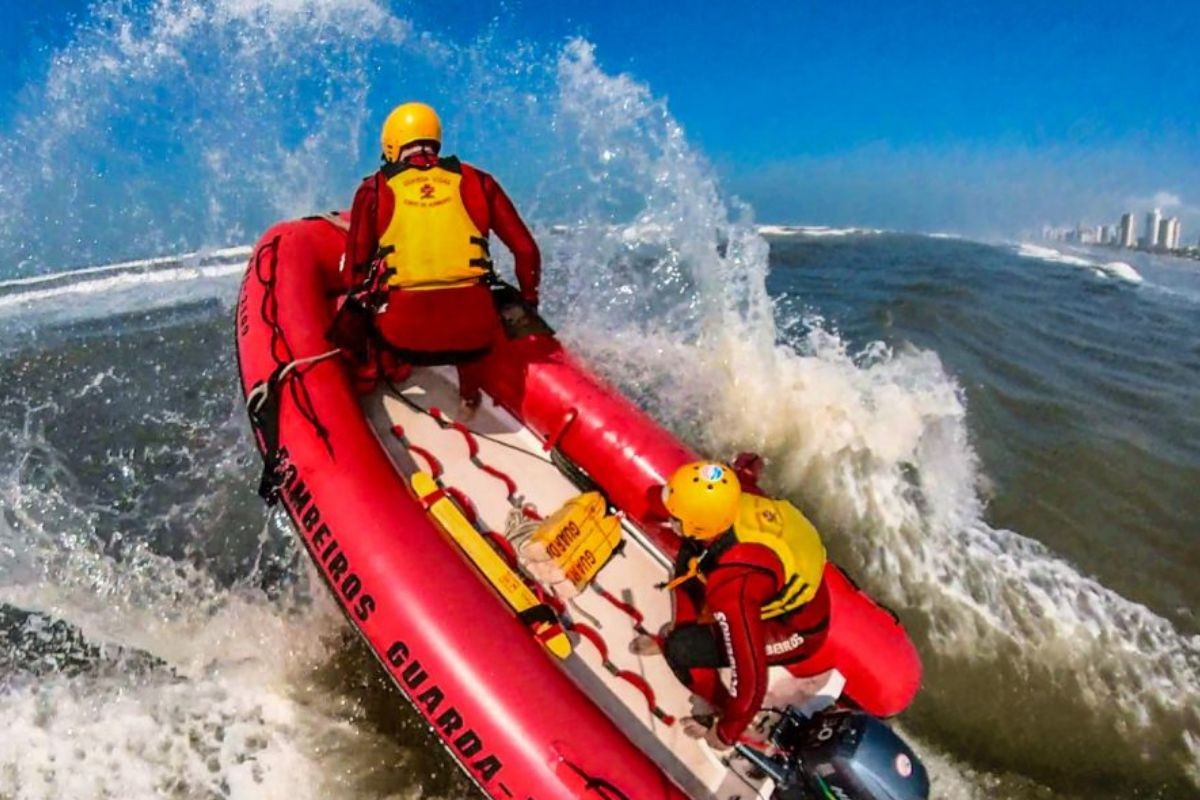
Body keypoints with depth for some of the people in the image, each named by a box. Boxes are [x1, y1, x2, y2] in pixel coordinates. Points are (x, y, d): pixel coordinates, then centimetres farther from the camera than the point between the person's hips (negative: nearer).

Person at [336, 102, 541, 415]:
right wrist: (529, 302, 28)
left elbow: (356, 266, 11)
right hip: (473, 328, 1)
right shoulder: (476, 181, 11)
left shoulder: (376, 189, 9)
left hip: (404, 331, -1)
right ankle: (470, 393, 36)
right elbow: (526, 251, 12)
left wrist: (359, 303, 30)